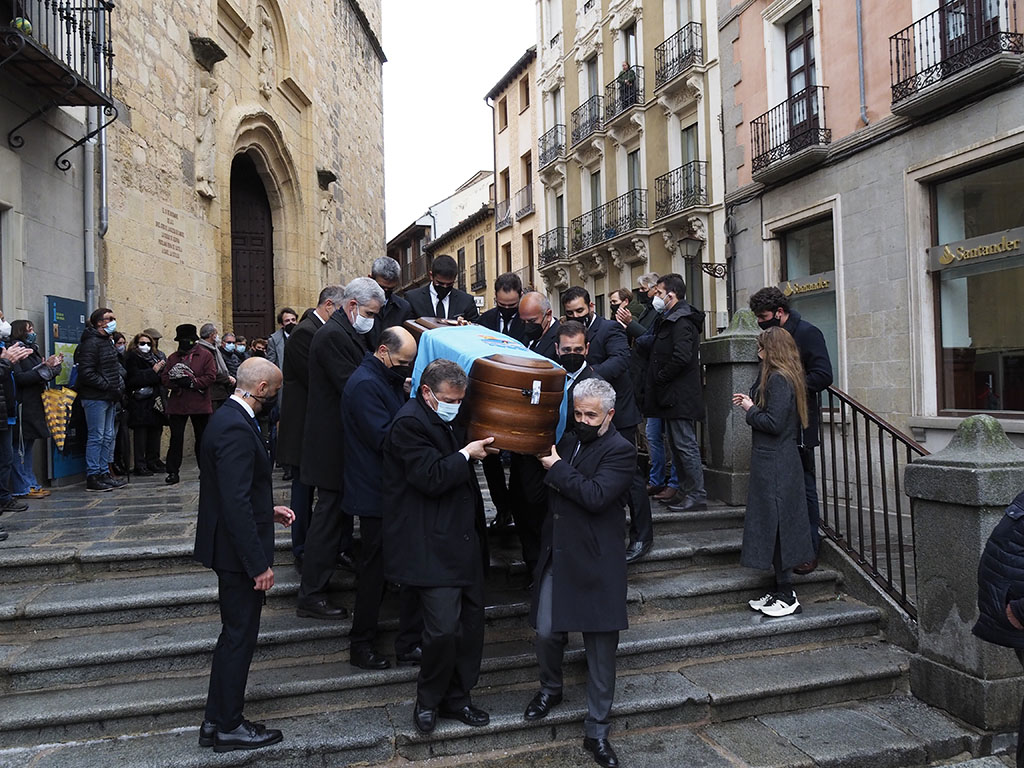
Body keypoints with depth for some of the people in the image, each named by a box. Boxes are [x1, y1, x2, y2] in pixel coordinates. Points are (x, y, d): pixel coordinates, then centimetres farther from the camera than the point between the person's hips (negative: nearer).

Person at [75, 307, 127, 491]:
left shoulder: (108, 342, 16)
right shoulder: (91, 343, -13)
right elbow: (86, 373, -21)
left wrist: (119, 380, 10)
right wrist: (107, 385, -18)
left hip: (109, 398, 10)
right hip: (95, 398, -10)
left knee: (108, 437, 12)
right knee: (96, 437, -5)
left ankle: (104, 473, 20)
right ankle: (92, 477, 2)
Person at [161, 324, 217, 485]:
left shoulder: (206, 355, 1)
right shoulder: (173, 357, 13)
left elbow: (211, 377, -8)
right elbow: (164, 377, 7)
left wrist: (192, 382, -16)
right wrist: (176, 382, -12)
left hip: (200, 404, -2)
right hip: (177, 404, 2)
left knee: (202, 438, 8)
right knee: (176, 438, 1)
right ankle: (173, 472, 7)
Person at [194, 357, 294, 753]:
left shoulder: (228, 417, 8)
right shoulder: (237, 429, -24)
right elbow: (236, 505, -27)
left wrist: (268, 510, 16)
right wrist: (259, 564, -23)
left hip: (229, 546, 10)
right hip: (238, 551, -10)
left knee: (235, 632, 20)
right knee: (240, 635, 5)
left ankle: (216, 721, 33)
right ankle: (229, 727, 22)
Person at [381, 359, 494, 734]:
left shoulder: (449, 419, 15)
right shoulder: (409, 424, -15)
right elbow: (432, 478, -23)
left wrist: (477, 447, 13)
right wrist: (467, 454, -12)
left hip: (464, 540, 9)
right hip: (432, 547, -9)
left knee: (471, 623, 13)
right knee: (444, 628, -9)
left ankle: (457, 697, 30)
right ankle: (428, 700, 16)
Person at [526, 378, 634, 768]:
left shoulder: (621, 451, -9)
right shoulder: (568, 441, 11)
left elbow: (596, 495, -24)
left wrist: (557, 468, -15)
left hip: (595, 563, -5)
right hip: (556, 556, 5)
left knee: (601, 650, 5)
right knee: (546, 632, 7)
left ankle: (597, 731, 21)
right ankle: (550, 688, 39)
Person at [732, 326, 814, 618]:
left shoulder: (778, 379, -17)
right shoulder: (788, 377, 15)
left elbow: (773, 423, -22)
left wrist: (750, 410, -8)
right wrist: (752, 403, 10)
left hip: (774, 465, -10)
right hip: (780, 460, 10)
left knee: (774, 525, -3)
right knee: (776, 524, 14)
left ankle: (787, 597, 5)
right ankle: (781, 591, 22)